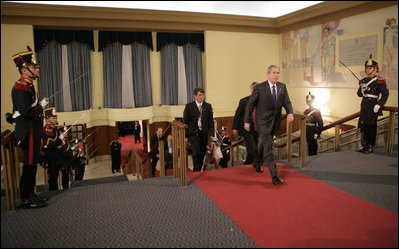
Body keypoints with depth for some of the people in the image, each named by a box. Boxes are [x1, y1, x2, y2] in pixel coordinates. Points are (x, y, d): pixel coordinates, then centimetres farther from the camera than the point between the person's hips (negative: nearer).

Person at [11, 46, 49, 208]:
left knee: (32, 163, 15)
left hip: (33, 131, 10)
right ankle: (26, 200, 6)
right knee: (29, 164, -4)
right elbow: (26, 112, -24)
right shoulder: (20, 87, -16)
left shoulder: (28, 86, 16)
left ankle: (30, 195, 27)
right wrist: (41, 105, -11)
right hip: (28, 132, -10)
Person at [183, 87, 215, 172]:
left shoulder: (208, 106, 8)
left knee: (202, 153, 6)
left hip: (204, 134, 3)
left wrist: (211, 134, 0)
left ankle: (199, 170, 20)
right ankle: (196, 171, 0)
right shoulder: (189, 106, 0)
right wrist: (185, 136, -5)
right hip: (193, 133, -3)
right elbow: (185, 122, 0)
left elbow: (211, 121, 8)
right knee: (197, 152, -13)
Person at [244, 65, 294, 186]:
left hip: (275, 122, 6)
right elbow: (250, 105, -5)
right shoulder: (259, 87, -10)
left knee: (265, 145, 21)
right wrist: (247, 121, -5)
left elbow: (287, 102, 2)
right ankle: (274, 176, -10)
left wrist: (290, 113, -20)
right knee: (268, 148, -10)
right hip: (264, 122, -6)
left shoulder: (282, 87, 5)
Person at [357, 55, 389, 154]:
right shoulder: (363, 81, 13)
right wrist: (362, 90, -6)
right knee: (363, 126, 10)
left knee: (371, 126, -1)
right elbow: (359, 94, 16)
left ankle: (371, 147, 9)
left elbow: (385, 94, -8)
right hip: (364, 106, 6)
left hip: (373, 106, -6)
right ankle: (364, 146, 20)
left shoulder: (379, 80, -6)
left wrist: (379, 105, -16)